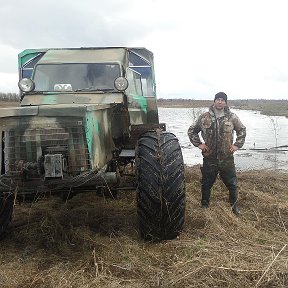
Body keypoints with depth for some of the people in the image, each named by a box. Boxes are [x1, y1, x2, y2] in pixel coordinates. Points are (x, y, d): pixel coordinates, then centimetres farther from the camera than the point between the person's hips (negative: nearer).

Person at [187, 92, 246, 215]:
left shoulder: (232, 117, -1)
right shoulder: (204, 117, -2)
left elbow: (242, 130, 13)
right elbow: (191, 130, 9)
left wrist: (237, 144, 5)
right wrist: (198, 144, 1)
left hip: (227, 157, 0)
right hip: (209, 157, 0)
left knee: (232, 183, 9)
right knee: (206, 183, 12)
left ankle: (234, 205, 28)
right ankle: (204, 205, 31)